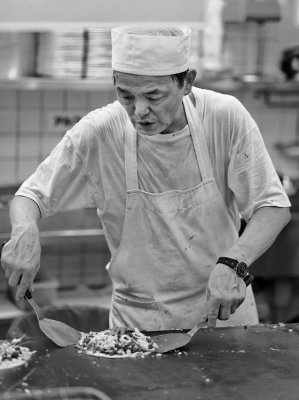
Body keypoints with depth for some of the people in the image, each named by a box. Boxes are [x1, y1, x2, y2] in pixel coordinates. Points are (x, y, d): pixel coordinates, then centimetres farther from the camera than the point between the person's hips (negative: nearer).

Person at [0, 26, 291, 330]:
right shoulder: (97, 133, -13)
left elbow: (273, 206, -9)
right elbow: (31, 195, -2)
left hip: (222, 311, 1)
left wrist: (232, 263, -27)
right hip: (137, 322, 0)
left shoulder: (226, 118, -13)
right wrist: (25, 232, -25)